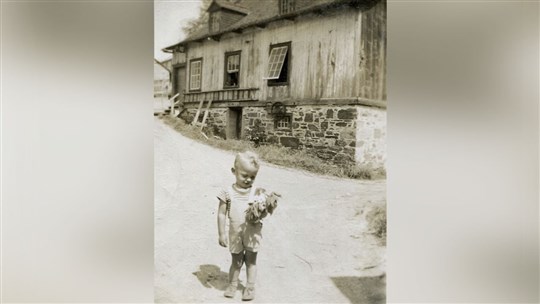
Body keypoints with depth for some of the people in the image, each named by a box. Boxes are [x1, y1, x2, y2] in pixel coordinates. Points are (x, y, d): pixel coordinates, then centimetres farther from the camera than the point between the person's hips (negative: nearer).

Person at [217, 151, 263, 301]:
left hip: (252, 233, 0)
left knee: (251, 260, 13)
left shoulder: (257, 192, -5)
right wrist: (221, 234, -6)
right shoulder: (228, 192, -9)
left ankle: (250, 287, 28)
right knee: (236, 261, 16)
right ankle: (232, 284, 36)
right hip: (235, 234, 0)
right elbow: (221, 214, -6)